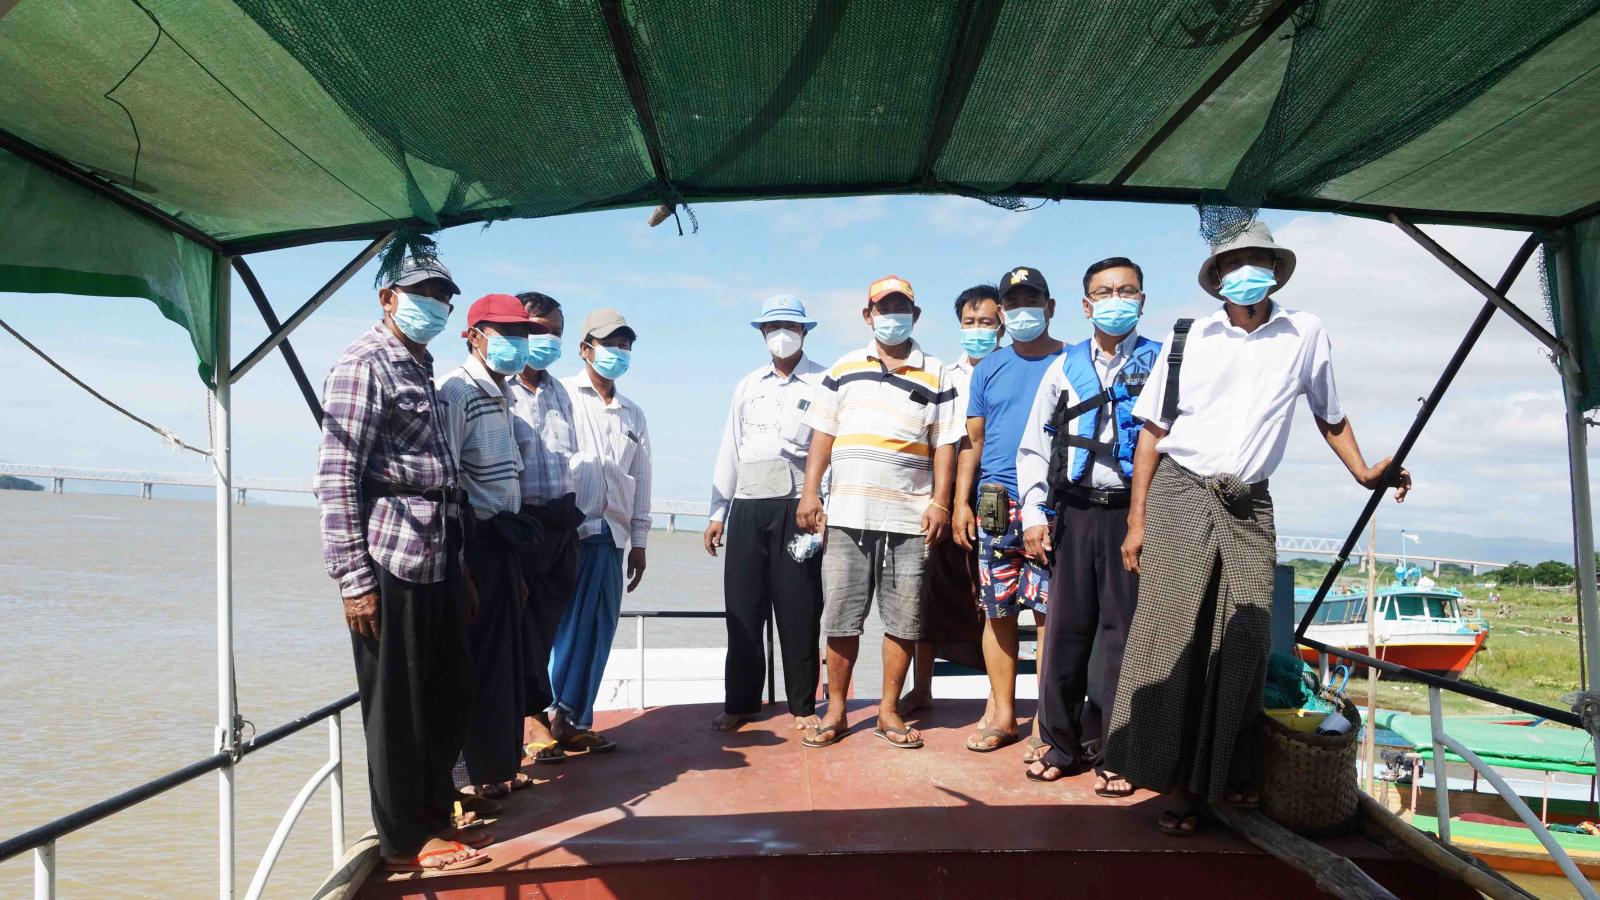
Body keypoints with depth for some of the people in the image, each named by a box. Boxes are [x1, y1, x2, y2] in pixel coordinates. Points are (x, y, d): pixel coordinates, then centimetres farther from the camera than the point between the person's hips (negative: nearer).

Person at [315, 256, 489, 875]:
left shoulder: (422, 370, 19)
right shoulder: (364, 364, -7)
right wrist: (353, 578, -18)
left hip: (436, 562, 9)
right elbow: (336, 477, -13)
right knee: (396, 706, 3)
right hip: (390, 564, -9)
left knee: (447, 696, 15)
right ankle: (404, 841, 17)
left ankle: (434, 814, 31)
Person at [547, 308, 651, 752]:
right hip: (571, 528, -6)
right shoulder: (563, 395, 2)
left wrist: (638, 542, 15)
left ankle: (575, 722, 12)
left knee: (598, 629, 5)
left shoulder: (633, 414, 21)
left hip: (612, 533, 6)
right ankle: (560, 716, 4)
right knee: (572, 625, -7)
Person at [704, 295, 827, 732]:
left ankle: (802, 705, 13)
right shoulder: (747, 386, 18)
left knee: (798, 609, 1)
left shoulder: (821, 383, 3)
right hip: (747, 505, 4)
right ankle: (740, 701, 18)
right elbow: (729, 451, 17)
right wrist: (717, 513, 13)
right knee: (742, 606, 7)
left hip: (796, 504, -4)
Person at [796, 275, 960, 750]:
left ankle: (889, 710, 18)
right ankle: (835, 711, 15)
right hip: (847, 514, 1)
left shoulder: (935, 375, 9)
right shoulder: (843, 369, 12)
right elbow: (822, 435, 9)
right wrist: (809, 493, 1)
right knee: (840, 618, 3)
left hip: (909, 517, 0)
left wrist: (939, 502, -5)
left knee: (903, 620, 4)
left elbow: (944, 444, 5)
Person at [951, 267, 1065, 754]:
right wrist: (961, 502, 4)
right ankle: (1002, 713, 16)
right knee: (998, 609, 6)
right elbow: (973, 440, 12)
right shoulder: (989, 369, 13)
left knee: (1050, 610, -4)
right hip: (996, 502, 3)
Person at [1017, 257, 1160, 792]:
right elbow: (1034, 446, 13)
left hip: (1133, 512, -2)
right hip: (1073, 513, 2)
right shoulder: (1065, 367, 12)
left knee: (1122, 631, 2)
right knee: (1066, 628, 4)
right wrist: (1034, 515, 4)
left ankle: (1111, 752, 14)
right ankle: (1062, 743, 18)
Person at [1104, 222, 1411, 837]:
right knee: (1172, 634, -6)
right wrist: (1137, 521, -1)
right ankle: (1178, 783, 4)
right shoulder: (1187, 338, 3)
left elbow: (1328, 414, 22)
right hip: (1181, 493, -1)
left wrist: (1364, 472, 15)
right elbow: (1152, 433, 3)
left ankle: (1228, 774, 16)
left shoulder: (1305, 333, 7)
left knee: (1245, 638, -1)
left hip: (1250, 507, 2)